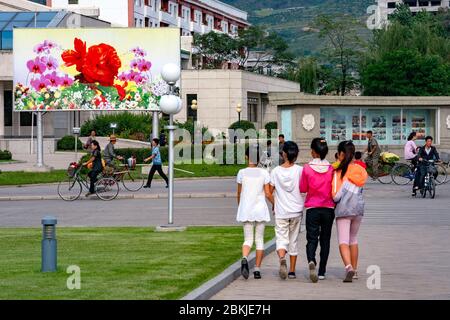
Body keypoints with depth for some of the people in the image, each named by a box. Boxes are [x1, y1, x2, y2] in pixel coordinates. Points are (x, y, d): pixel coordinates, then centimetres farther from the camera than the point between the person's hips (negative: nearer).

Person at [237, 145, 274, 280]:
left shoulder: (242, 173, -2)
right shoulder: (264, 173, -4)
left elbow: (239, 194, 4)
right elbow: (268, 194, -5)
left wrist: (239, 207, 21)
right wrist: (275, 204, 13)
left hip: (246, 210, 1)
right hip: (260, 208, -1)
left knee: (248, 239, 6)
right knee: (259, 240, 10)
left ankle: (244, 259, -24)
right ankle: (257, 269, 8)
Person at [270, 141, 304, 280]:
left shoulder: (276, 171, -2)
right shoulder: (300, 170, -5)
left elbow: (269, 191, 1)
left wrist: (274, 204, 19)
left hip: (280, 212, 0)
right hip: (296, 211, 1)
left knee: (281, 239, 1)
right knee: (294, 241, 12)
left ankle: (282, 259, -30)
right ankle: (292, 271, 15)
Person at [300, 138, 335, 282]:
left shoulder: (307, 168, -8)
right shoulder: (331, 169, -4)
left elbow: (302, 189, 0)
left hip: (312, 208, -1)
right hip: (328, 208, 1)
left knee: (312, 239, 1)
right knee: (325, 240, 11)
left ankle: (311, 261, -28)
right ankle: (322, 272, 13)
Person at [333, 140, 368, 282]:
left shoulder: (339, 172, -11)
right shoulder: (361, 170, 4)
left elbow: (336, 195, -14)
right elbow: (359, 189, 4)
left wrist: (334, 199, 6)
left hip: (343, 210, -5)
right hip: (359, 207, 5)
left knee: (343, 241, -6)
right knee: (353, 239, 20)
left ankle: (349, 267, -28)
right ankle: (355, 270, 25)